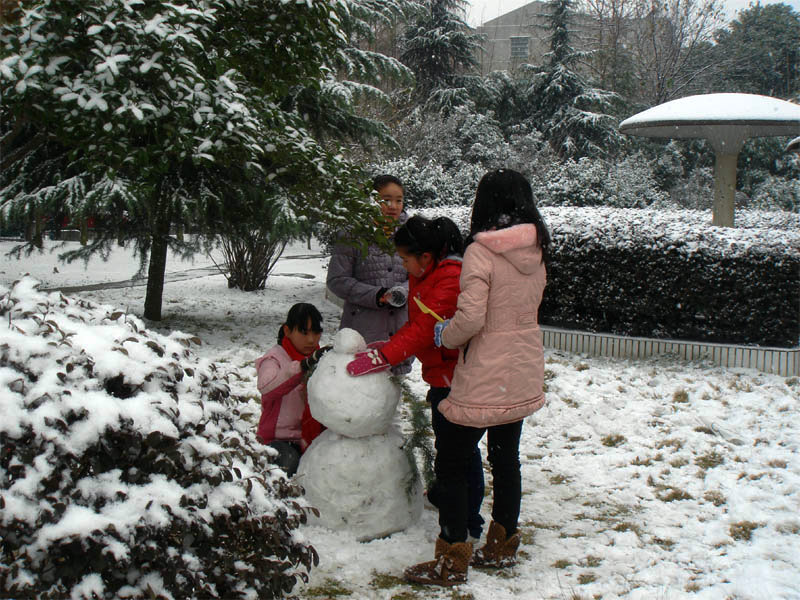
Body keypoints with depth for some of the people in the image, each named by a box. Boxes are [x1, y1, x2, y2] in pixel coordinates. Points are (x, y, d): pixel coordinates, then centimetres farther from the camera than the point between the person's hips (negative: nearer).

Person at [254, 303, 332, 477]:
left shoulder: (320, 356, 11)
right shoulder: (275, 358, -5)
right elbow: (265, 386, -31)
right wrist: (304, 366, -42)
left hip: (315, 435, 4)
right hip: (280, 438, -4)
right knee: (289, 462, -33)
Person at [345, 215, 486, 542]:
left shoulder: (451, 279, -24)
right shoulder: (423, 275, 8)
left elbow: (424, 330, -29)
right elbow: (416, 323, 13)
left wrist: (382, 358, -30)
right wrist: (386, 347, -1)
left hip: (455, 375, -10)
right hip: (441, 373, 10)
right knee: (443, 433, 25)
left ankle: (468, 521, 4)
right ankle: (444, 492, 46)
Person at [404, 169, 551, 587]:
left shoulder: (481, 252, -19)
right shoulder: (536, 251, 3)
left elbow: (471, 318, -26)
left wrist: (444, 335, -6)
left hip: (485, 377, -8)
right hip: (524, 373, 8)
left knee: (451, 463, 4)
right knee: (506, 457, 19)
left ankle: (451, 562, 8)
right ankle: (502, 546, 31)